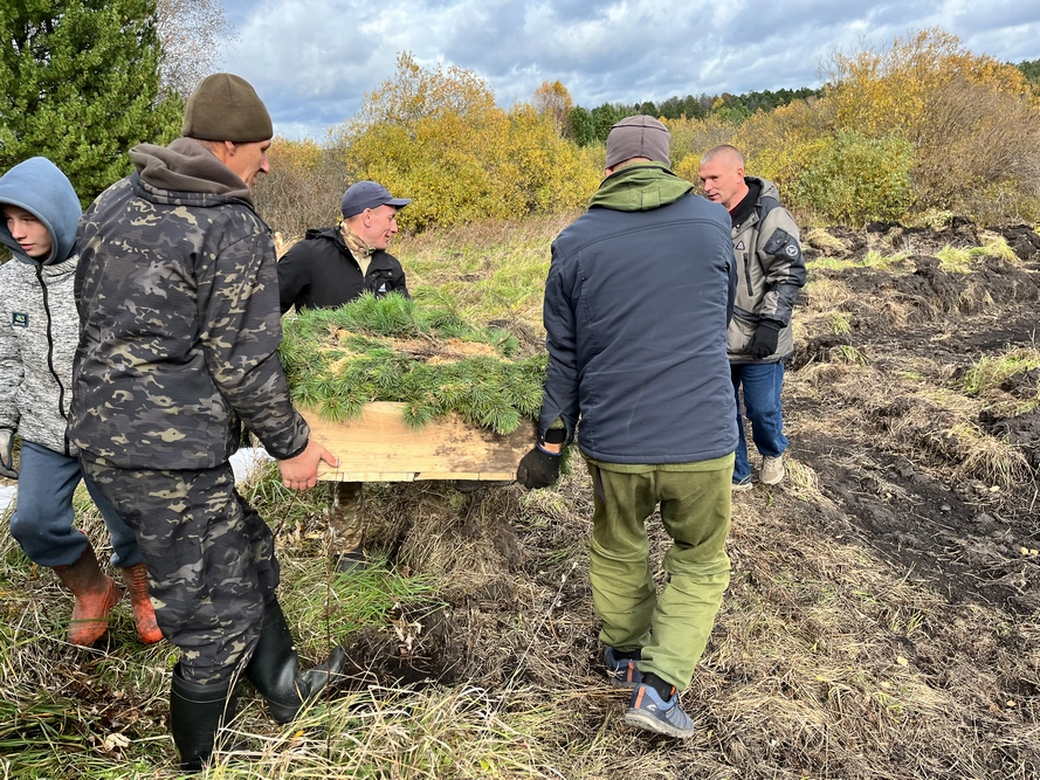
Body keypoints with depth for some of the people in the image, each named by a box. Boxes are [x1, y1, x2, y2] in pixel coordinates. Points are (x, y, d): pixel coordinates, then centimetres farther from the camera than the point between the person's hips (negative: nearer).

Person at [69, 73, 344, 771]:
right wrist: (291, 444, -3)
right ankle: (202, 760, 28)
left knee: (246, 553, 24)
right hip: (172, 451, -9)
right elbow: (245, 364, -16)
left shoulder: (112, 202, 9)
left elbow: (89, 309, 17)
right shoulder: (238, 231, -15)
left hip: (99, 429, 9)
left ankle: (284, 687, 41)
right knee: (216, 614, 8)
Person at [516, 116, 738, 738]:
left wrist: (552, 441, 11)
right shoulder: (713, 222, 1)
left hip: (614, 441, 1)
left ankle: (624, 653, 45)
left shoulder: (576, 241, -1)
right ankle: (659, 684, 12)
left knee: (617, 553, 25)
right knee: (701, 562, 20)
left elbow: (564, 354, 3)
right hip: (703, 439, 0)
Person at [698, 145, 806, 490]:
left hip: (757, 343, -5)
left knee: (762, 408, 8)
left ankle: (773, 453, 41)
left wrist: (771, 323, -19)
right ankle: (737, 475, 31)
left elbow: (790, 275, -14)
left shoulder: (770, 217, -13)